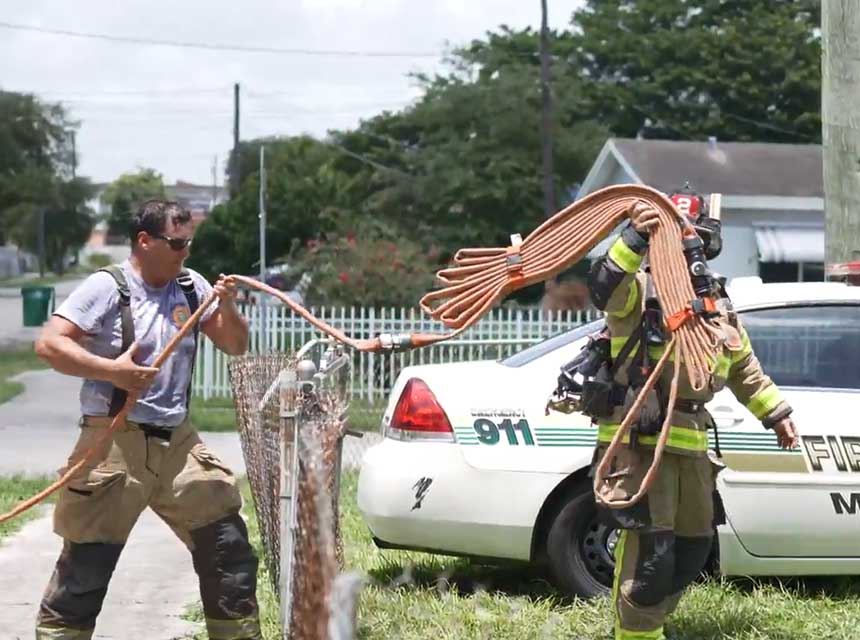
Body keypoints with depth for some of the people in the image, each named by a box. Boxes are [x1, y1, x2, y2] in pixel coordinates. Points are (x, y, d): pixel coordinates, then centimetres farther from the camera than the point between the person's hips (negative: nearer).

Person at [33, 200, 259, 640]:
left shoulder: (191, 286, 8)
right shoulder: (107, 287, -9)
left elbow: (235, 346, 14)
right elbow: (49, 344, -15)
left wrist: (228, 308, -6)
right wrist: (111, 371, -24)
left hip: (177, 440, 6)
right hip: (115, 443, -6)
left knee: (229, 548, 9)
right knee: (86, 565, -4)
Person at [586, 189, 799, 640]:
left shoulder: (717, 305, 17)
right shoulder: (639, 291, -4)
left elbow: (743, 367, 30)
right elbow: (604, 288, -29)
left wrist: (775, 412, 33)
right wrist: (634, 239, -42)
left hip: (691, 445, 8)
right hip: (639, 442, -7)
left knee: (693, 548, 17)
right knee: (649, 547, -12)